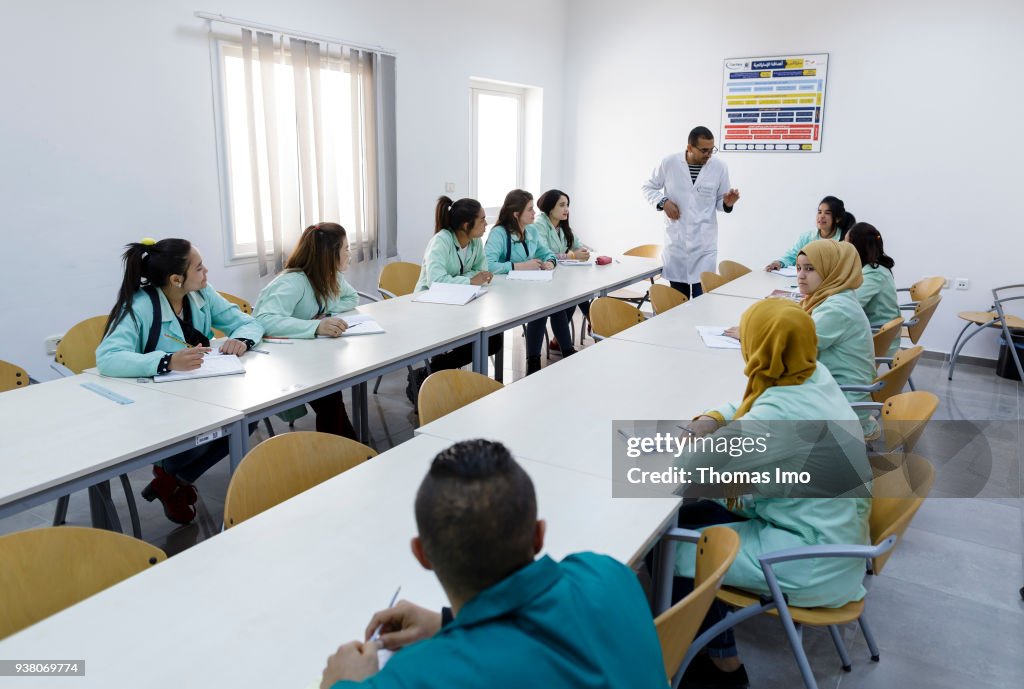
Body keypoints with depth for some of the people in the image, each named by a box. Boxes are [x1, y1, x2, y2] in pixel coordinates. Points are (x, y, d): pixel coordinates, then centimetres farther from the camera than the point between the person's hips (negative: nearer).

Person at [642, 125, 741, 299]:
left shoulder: (719, 167, -2)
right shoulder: (669, 163, -4)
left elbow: (719, 202, 8)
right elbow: (648, 187, 9)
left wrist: (727, 203, -15)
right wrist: (663, 201, -9)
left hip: (704, 244, 0)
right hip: (675, 241, 1)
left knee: (702, 298, -5)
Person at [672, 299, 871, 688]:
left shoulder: (781, 415, -31)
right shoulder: (815, 375, -5)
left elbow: (693, 467, -28)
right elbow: (752, 405, 14)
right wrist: (714, 419, -3)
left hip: (814, 563, -9)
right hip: (831, 530, 9)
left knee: (676, 549, -5)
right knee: (690, 515, 11)